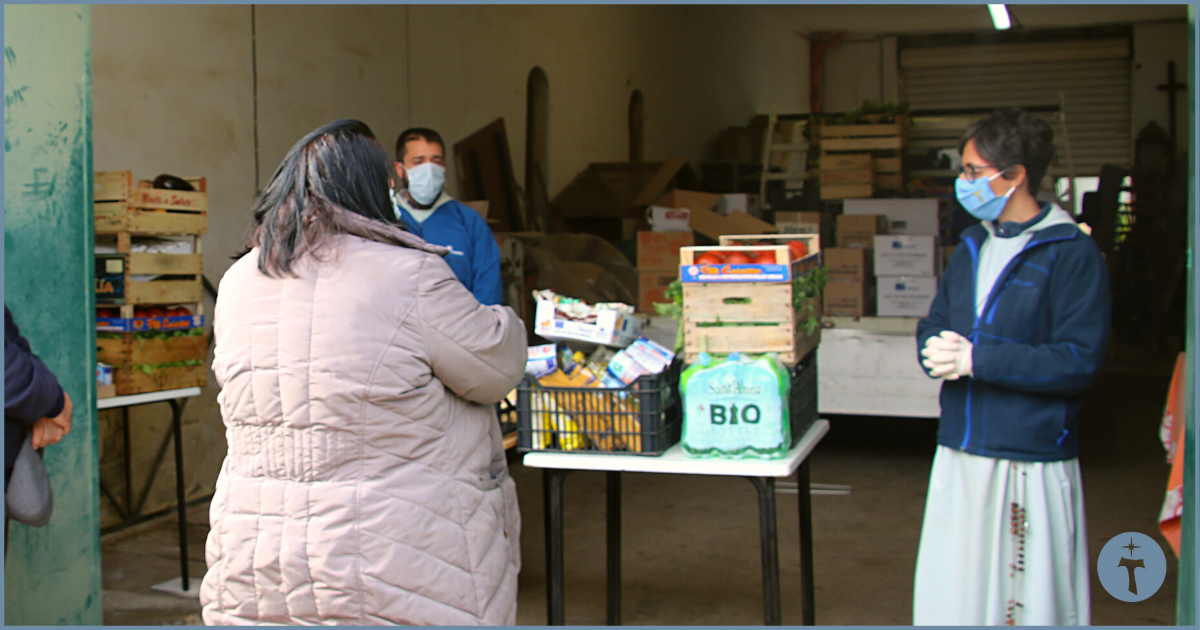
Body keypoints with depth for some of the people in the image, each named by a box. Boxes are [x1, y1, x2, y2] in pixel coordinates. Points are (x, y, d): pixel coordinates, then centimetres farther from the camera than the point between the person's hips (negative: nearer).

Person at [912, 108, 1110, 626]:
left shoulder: (1073, 254, -10)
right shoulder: (971, 247, 12)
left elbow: (1079, 361, -18)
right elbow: (932, 326, 15)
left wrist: (976, 359, -20)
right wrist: (938, 350, -9)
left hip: (1032, 461, -6)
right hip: (958, 454, 7)